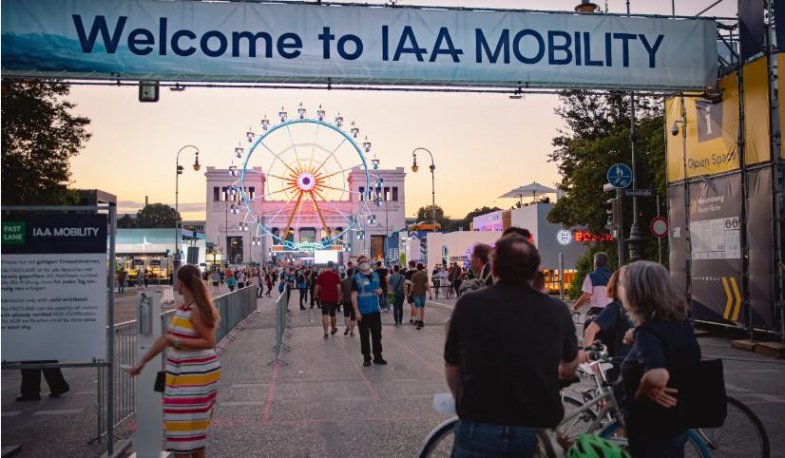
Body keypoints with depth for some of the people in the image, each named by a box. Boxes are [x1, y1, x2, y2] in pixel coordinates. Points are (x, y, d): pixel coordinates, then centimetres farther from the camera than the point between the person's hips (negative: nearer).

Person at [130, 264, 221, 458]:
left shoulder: (196, 310, -18)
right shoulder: (183, 308, 8)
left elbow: (209, 342, -19)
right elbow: (165, 338, 15)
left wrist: (179, 342, -26)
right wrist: (142, 362, 19)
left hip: (197, 375, -9)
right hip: (182, 374, 9)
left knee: (189, 424, -1)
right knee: (190, 423, 18)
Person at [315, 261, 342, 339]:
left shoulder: (321, 275, -2)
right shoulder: (335, 275, -5)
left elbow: (317, 287, -2)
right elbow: (338, 287, -11)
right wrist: (339, 296, -1)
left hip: (324, 298, 0)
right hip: (333, 298, 0)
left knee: (325, 315, -2)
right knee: (332, 314, 17)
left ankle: (325, 333, -10)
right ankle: (333, 329, 35)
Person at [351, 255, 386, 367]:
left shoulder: (376, 275, 8)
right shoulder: (356, 278, -7)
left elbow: (380, 289, 21)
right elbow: (354, 296, -10)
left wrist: (380, 291, -4)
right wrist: (357, 311, -16)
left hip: (375, 311, 5)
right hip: (363, 312, -5)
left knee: (377, 334, 11)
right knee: (365, 335, 4)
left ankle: (378, 356, 21)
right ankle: (366, 358, 13)